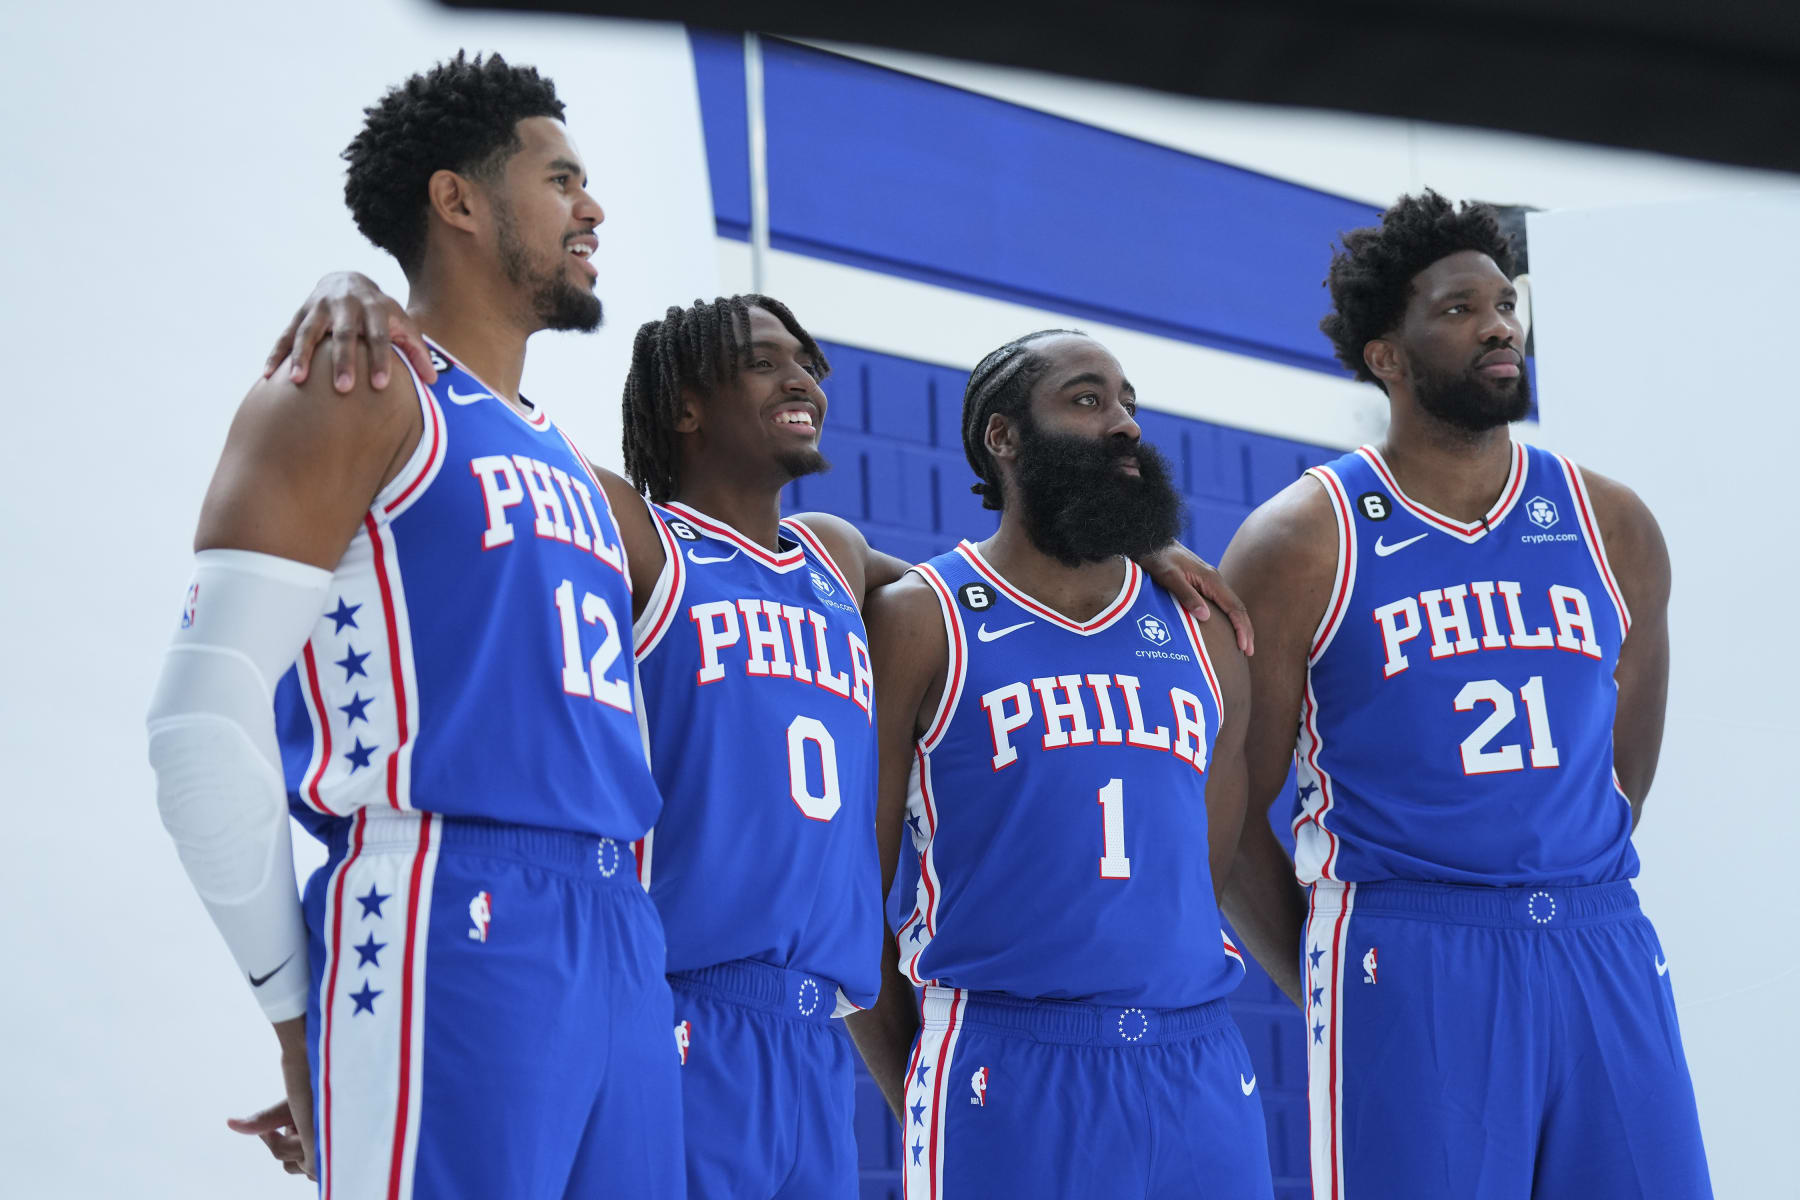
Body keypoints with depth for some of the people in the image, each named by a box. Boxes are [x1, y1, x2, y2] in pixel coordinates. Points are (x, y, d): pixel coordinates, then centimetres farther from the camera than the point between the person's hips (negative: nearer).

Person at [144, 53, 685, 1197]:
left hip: (622, 951, 8)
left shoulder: (577, 470, 25)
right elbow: (205, 717, -8)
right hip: (450, 934, -8)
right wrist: (296, 1007, -5)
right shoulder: (358, 398, 0)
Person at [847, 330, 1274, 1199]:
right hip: (1007, 1065, -4)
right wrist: (918, 1101, 2)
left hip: (1198, 1077, 4)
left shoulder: (1202, 637, 14)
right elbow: (849, 889, 1)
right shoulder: (920, 623, 1)